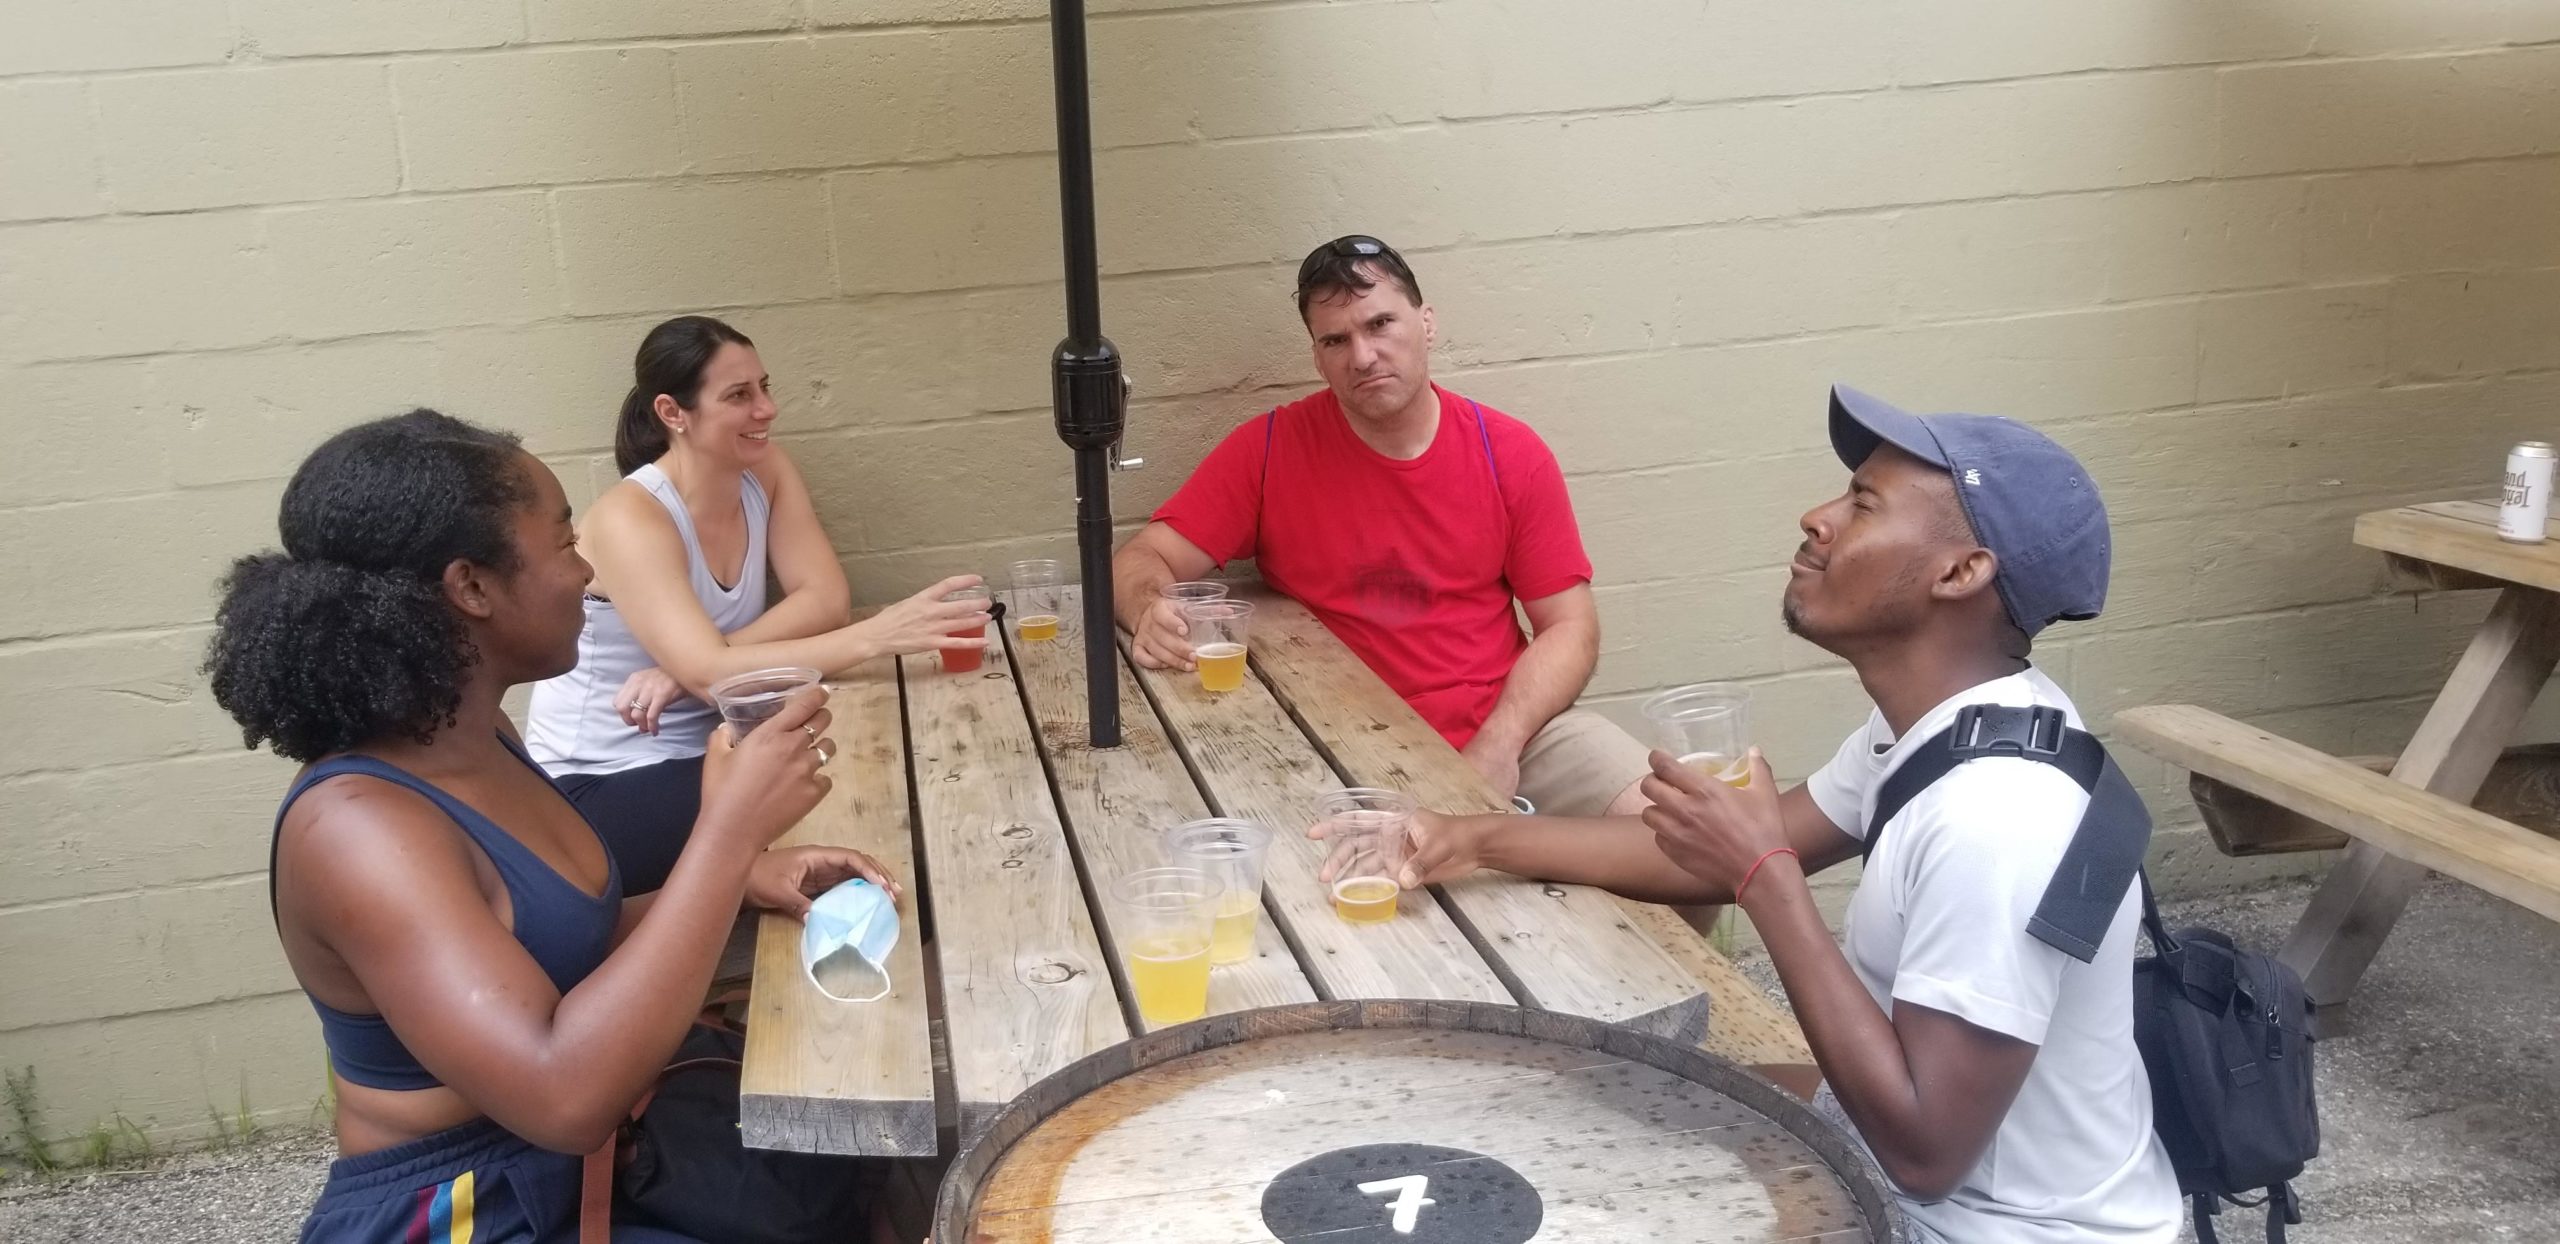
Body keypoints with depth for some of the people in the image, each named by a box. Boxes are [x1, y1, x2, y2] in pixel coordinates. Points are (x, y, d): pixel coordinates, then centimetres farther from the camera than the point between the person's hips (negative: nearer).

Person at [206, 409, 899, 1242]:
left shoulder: (476, 741, 0)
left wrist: (736, 878, -1)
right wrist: (728, 831, -32)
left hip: (577, 1168, 8)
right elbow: (567, 1096, -36)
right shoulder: (355, 824, -26)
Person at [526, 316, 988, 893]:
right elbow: (711, 674, -32)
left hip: (707, 750, 6)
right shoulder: (630, 519, -21)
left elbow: (828, 600, -11)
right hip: (598, 786, -6)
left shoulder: (765, 469, -1)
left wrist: (692, 663, -25)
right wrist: (878, 635, -40)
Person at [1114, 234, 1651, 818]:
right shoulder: (1270, 451, -2)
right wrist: (1149, 613, -26)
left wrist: (1498, 744, -14)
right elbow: (1142, 561, -1)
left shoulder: (1511, 455, 0)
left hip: (1506, 727, 1)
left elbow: (1570, 628, 2)